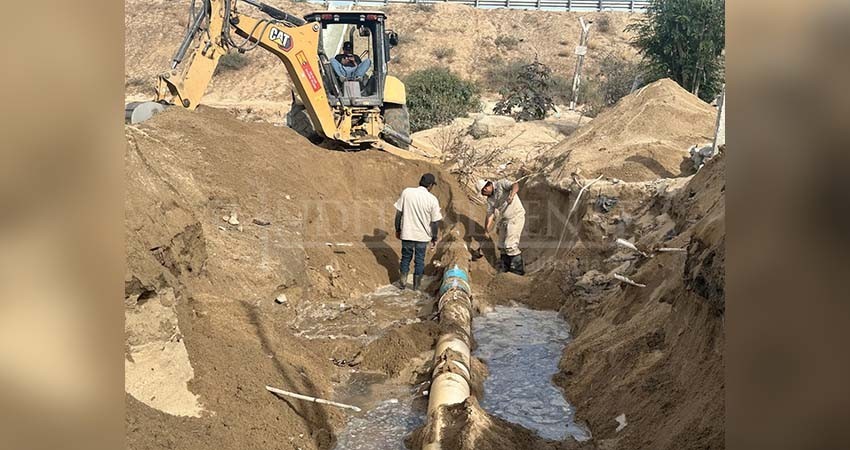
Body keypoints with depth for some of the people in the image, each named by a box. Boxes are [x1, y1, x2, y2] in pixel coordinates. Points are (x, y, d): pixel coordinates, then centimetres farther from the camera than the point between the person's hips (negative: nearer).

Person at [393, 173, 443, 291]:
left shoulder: (406, 192, -8)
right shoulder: (432, 200, -12)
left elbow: (399, 213, -4)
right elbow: (435, 222, -7)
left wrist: (398, 229, 9)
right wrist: (434, 238, 5)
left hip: (407, 234, 1)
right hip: (423, 236, -1)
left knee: (406, 258, 19)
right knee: (419, 260, 16)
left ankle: (403, 282, 26)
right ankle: (416, 285, 25)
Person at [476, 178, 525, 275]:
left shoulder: (501, 183, -9)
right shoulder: (490, 200, 11)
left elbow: (515, 185, -26)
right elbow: (490, 215, 9)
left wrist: (512, 195, -46)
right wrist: (486, 230, -2)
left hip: (516, 217, -8)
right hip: (504, 220, 8)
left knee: (510, 245, -12)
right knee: (502, 245, 11)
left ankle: (518, 269, -3)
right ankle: (506, 268, 24)